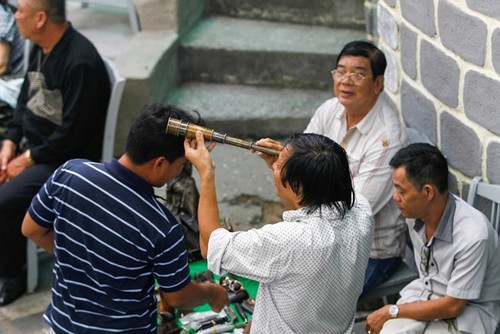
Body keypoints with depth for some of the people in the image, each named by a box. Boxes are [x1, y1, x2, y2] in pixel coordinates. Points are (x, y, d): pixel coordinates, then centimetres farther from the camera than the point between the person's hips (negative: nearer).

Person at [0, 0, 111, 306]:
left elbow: (72, 133, -23)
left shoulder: (80, 61, -24)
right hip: (29, 144, 9)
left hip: (65, 158, -9)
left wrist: (28, 159, -17)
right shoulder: (41, 48, 5)